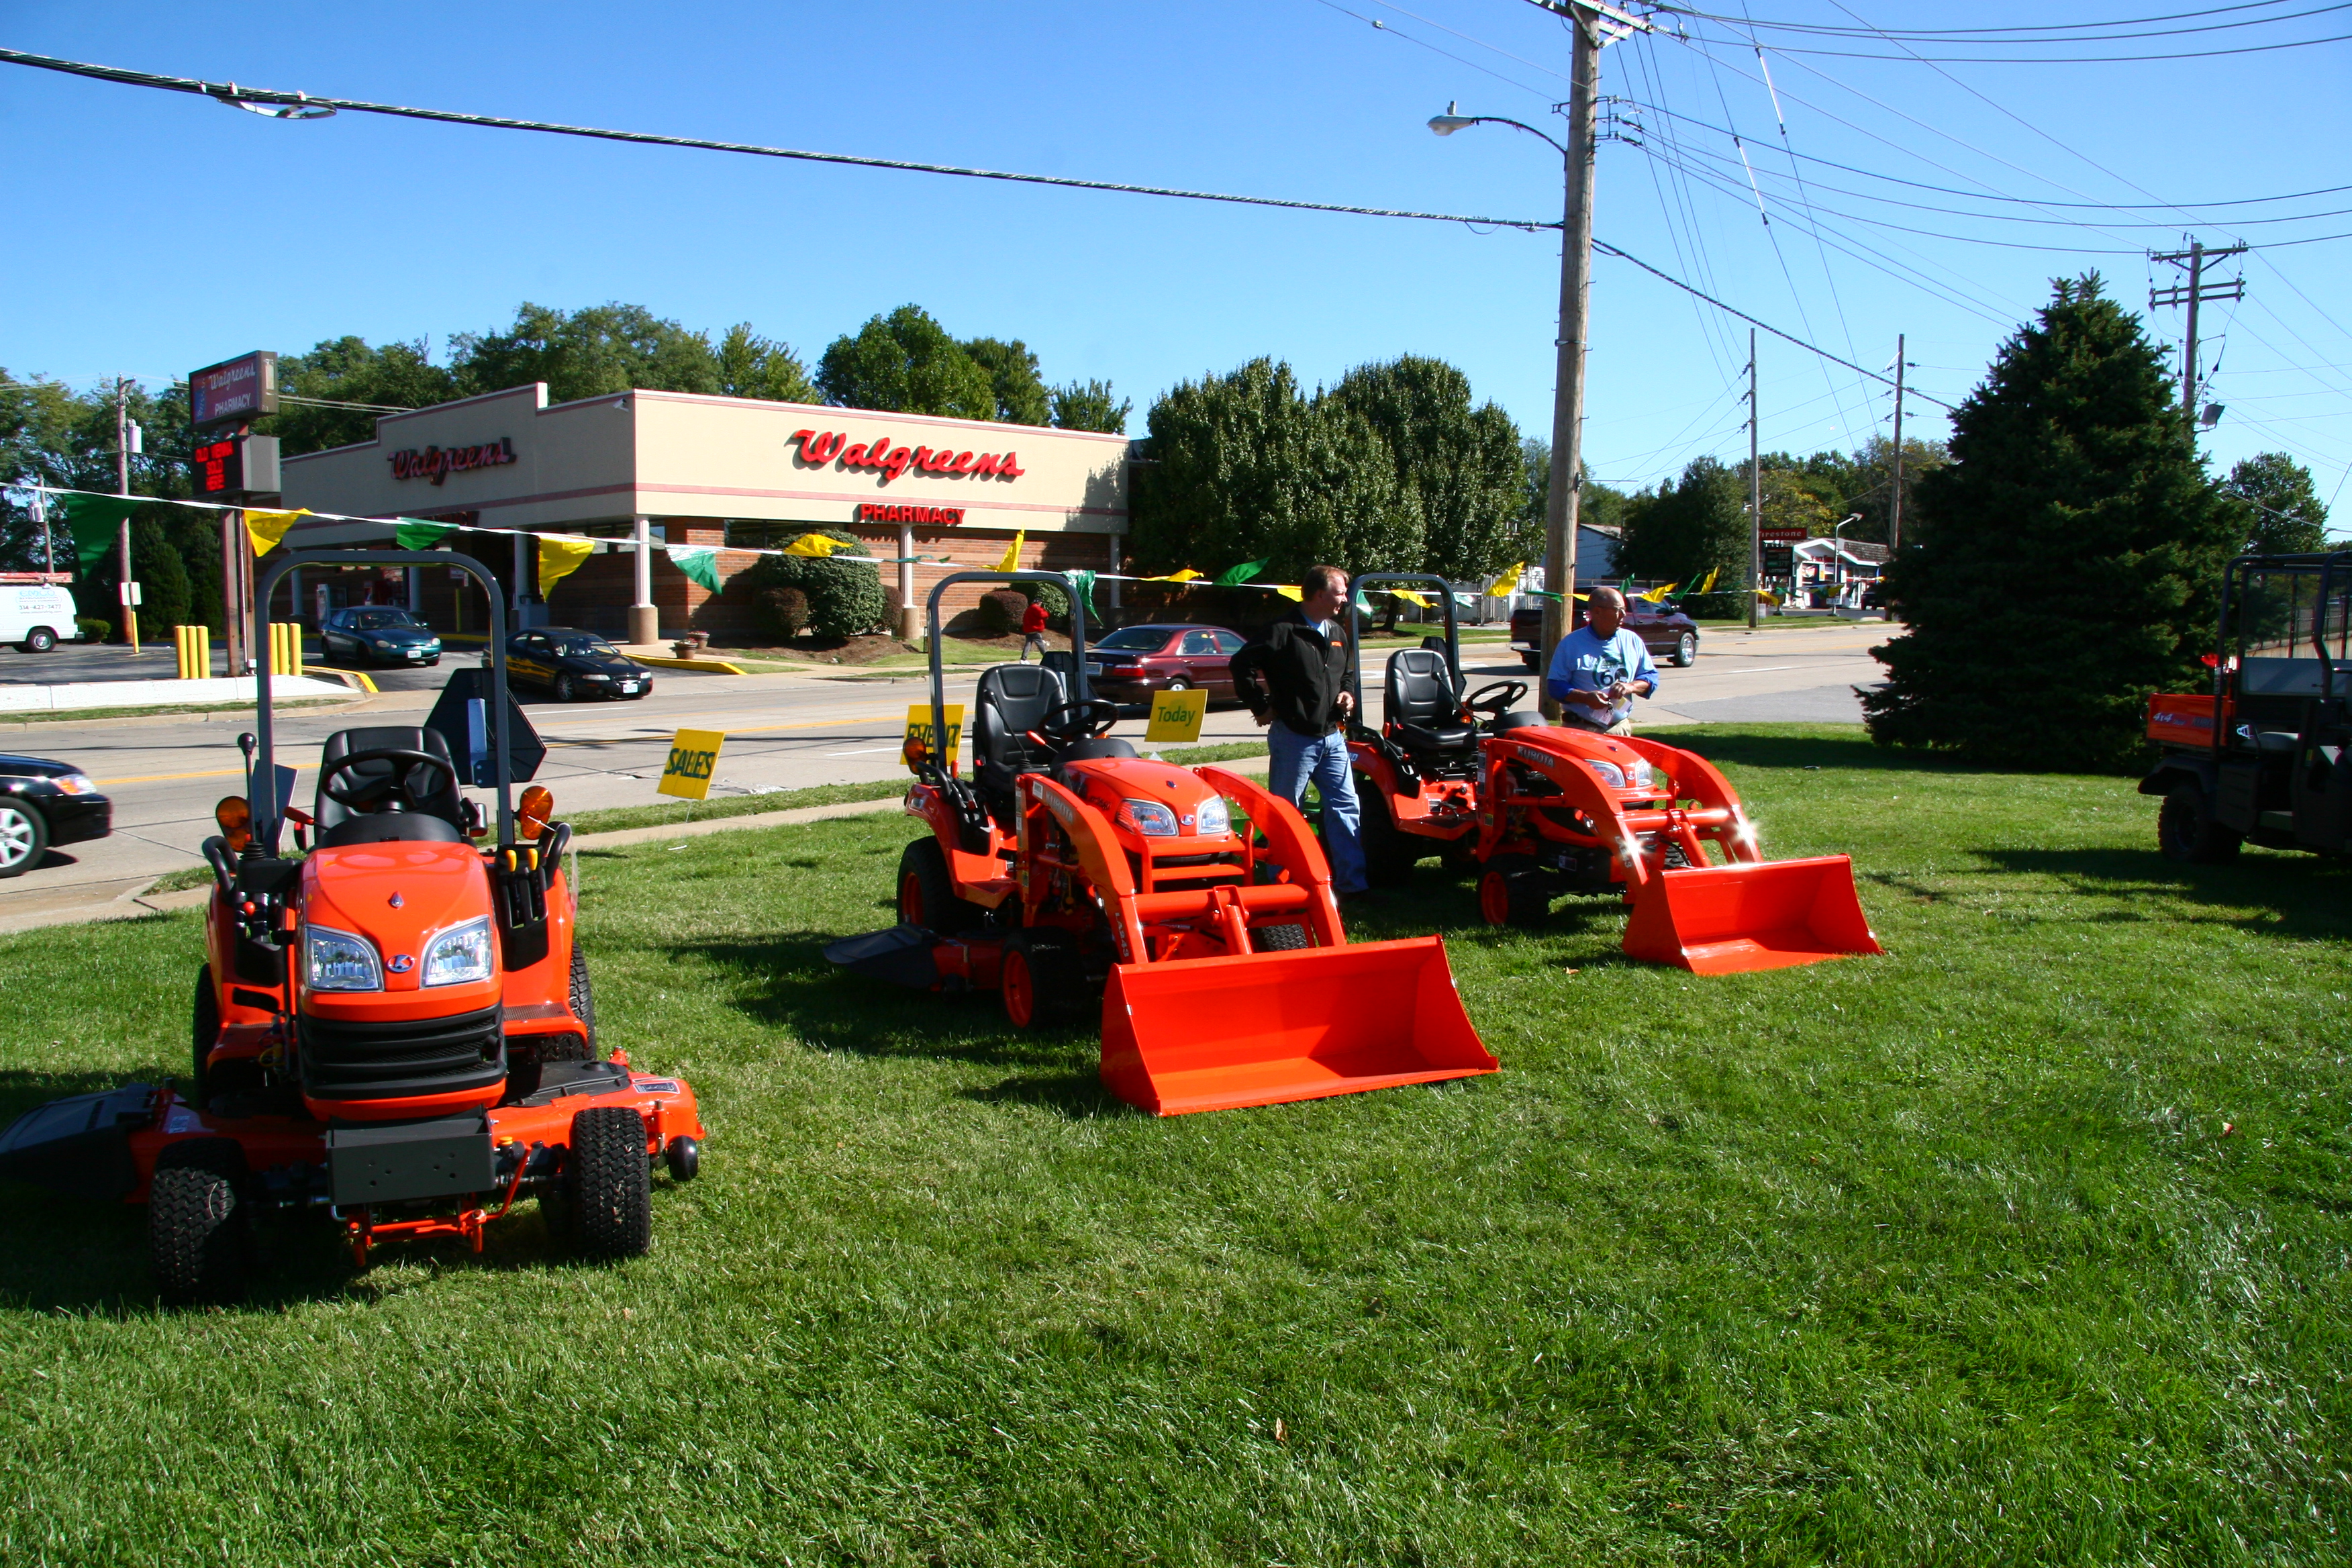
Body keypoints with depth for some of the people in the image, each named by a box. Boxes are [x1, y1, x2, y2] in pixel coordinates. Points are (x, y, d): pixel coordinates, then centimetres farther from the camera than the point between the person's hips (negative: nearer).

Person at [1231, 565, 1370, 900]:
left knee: (1346, 807, 5)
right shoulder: (1284, 632, -13)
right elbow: (1242, 665, -15)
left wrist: (1347, 694, 8)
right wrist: (1262, 707, -11)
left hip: (1332, 736, 7)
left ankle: (1352, 883, 10)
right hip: (1294, 737, -7)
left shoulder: (1336, 634, 13)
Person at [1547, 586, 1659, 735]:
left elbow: (1651, 676, 15)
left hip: (1620, 728, 4)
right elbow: (1555, 684, -3)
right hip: (1580, 728, -3)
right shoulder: (1571, 643, -1)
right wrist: (1585, 698, -19)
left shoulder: (1632, 641, 11)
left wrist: (1631, 687, -9)